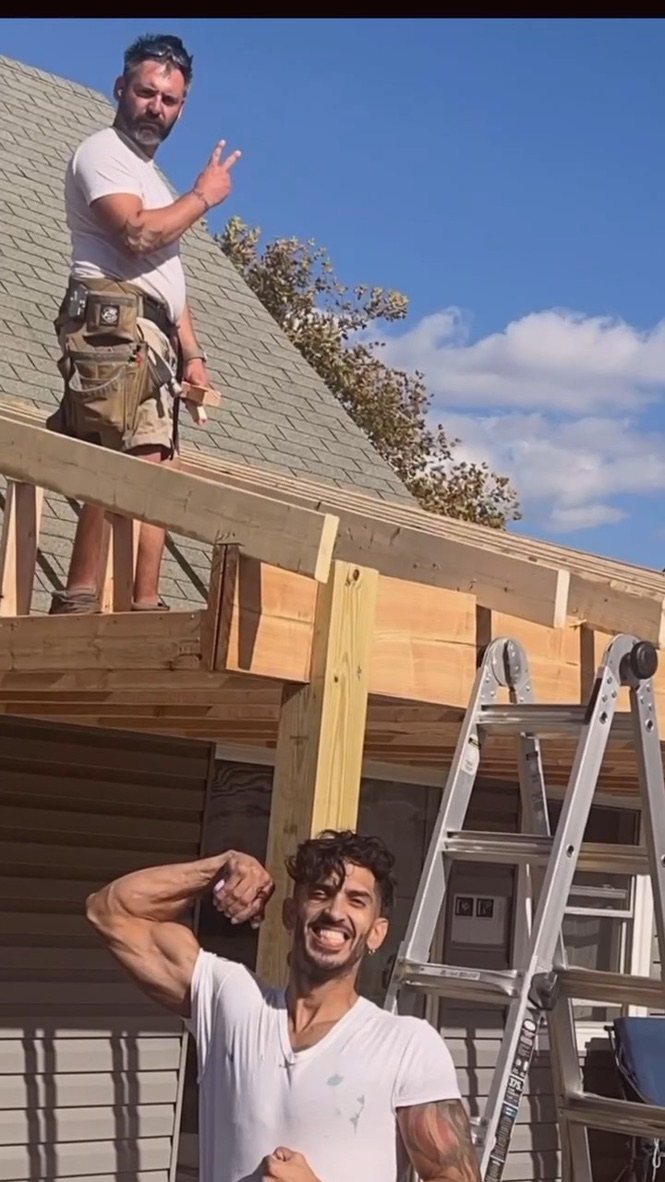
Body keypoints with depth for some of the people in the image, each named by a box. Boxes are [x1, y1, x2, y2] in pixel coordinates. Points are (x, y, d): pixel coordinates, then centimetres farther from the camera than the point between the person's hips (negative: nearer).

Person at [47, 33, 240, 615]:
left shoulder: (150, 175, 30)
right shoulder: (101, 153, 1)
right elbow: (136, 234, -17)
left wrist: (192, 353, 19)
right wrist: (203, 196, -2)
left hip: (156, 341, 10)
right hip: (114, 325, -10)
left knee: (155, 470, 0)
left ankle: (146, 603, -4)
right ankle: (80, 599, -26)